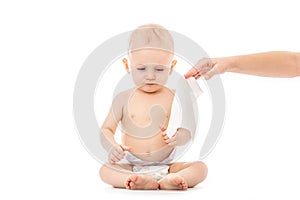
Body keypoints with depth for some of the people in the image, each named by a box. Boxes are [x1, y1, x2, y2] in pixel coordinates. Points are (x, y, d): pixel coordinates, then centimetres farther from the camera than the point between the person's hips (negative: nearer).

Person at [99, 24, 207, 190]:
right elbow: (106, 129, 1)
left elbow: (186, 130, 2)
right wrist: (111, 147, -22)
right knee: (105, 170, -26)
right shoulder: (123, 99, 3)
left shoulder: (175, 98, 1)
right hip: (131, 166, 0)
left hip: (165, 166, 0)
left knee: (200, 168, -20)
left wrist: (180, 137, -24)